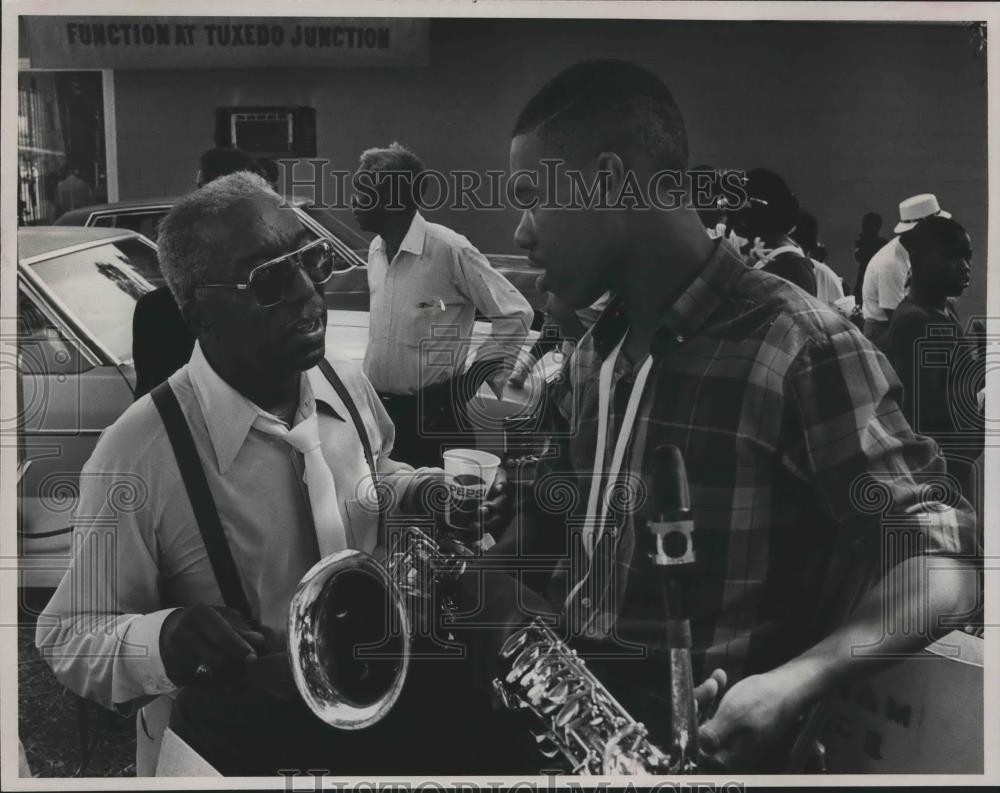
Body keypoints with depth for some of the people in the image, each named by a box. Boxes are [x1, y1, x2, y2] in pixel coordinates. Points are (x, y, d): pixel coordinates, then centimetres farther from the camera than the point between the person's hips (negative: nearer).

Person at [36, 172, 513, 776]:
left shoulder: (349, 386, -4)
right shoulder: (136, 457, -22)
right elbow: (70, 637, -13)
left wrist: (432, 493, -3)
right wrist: (168, 640, -33)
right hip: (237, 735, -3)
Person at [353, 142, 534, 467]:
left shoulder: (449, 249, -16)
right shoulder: (375, 250, 7)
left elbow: (515, 314, -13)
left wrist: (473, 381, -11)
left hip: (433, 413, -7)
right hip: (377, 409, 7)